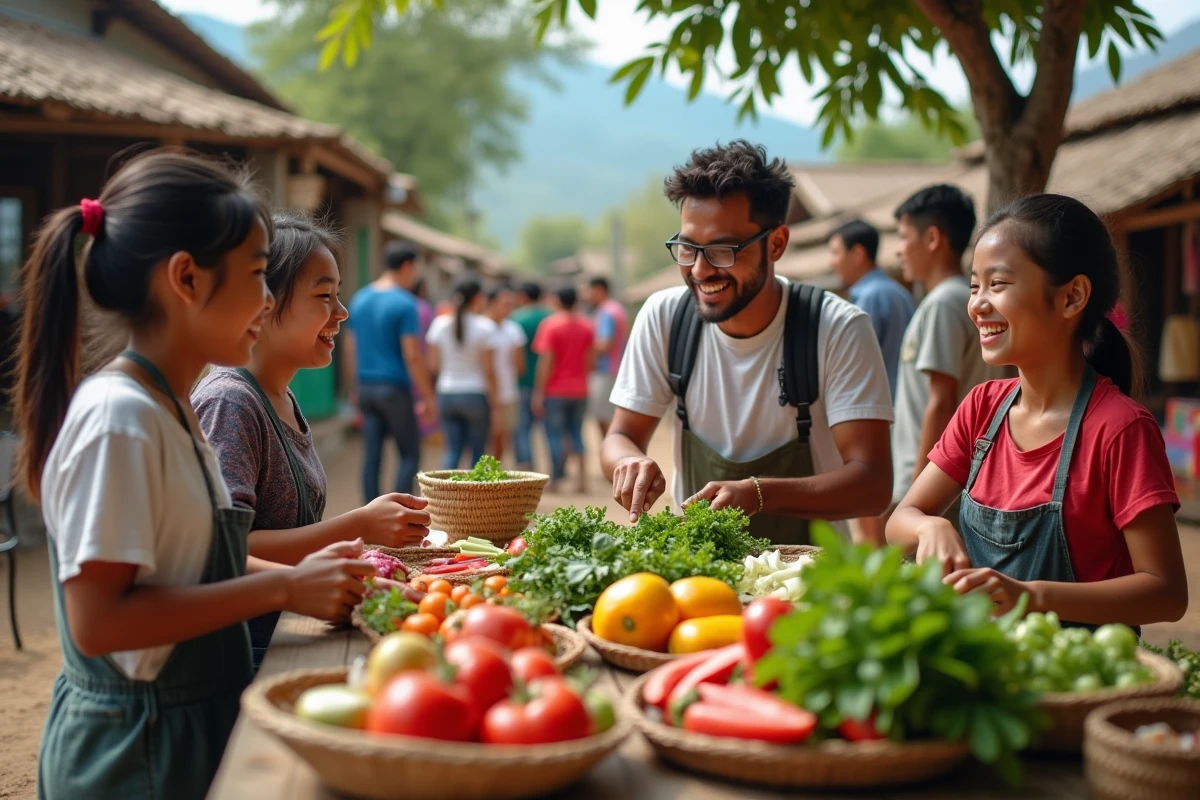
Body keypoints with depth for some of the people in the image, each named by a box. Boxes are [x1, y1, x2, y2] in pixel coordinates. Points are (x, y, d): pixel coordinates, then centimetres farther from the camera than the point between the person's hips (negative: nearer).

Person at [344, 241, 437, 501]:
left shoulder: (359, 299, 9)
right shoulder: (404, 303, -11)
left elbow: (351, 351, 12)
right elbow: (413, 356, -14)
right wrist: (428, 399, -10)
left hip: (366, 387, 6)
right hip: (394, 388, -6)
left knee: (371, 457, 7)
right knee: (410, 455, 3)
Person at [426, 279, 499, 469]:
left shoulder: (440, 324, 3)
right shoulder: (484, 326, -9)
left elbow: (434, 364, 3)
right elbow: (488, 370, -10)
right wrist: (495, 405, -6)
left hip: (446, 394, 4)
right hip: (475, 395, -4)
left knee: (452, 450, 8)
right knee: (478, 451, 9)